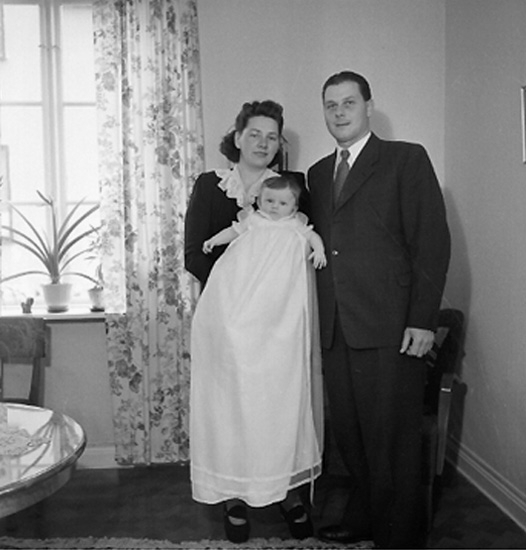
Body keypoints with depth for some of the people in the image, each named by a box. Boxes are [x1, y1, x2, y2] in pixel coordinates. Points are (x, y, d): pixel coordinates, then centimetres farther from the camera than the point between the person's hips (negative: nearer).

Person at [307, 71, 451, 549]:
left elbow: (432, 241, -6)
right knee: (349, 433, 15)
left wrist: (422, 320, -13)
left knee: (392, 438, 3)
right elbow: (322, 243, 16)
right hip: (336, 329, 6)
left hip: (390, 328, -5)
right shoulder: (318, 173, 18)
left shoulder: (407, 159, 0)